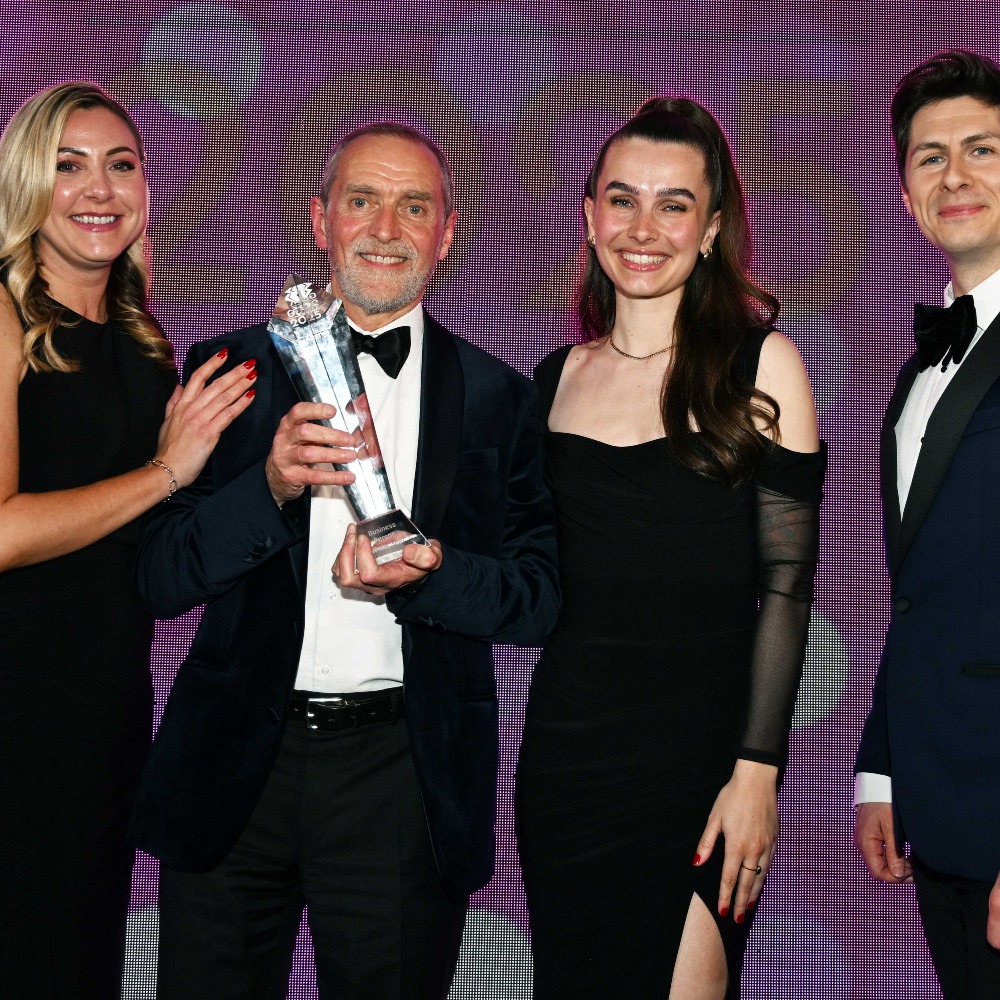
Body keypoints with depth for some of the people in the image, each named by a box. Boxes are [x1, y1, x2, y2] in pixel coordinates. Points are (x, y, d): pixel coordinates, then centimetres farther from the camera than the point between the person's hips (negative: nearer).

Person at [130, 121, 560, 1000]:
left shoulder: (498, 399, 4)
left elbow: (540, 597, 1)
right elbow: (161, 578, -1)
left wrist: (427, 576, -19)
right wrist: (271, 485, -19)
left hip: (406, 779, 0)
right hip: (237, 763, 1)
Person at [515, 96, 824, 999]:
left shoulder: (758, 363, -4)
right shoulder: (559, 377, 8)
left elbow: (787, 580, -7)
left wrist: (757, 770, -12)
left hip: (699, 754, -3)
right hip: (567, 748, 3)